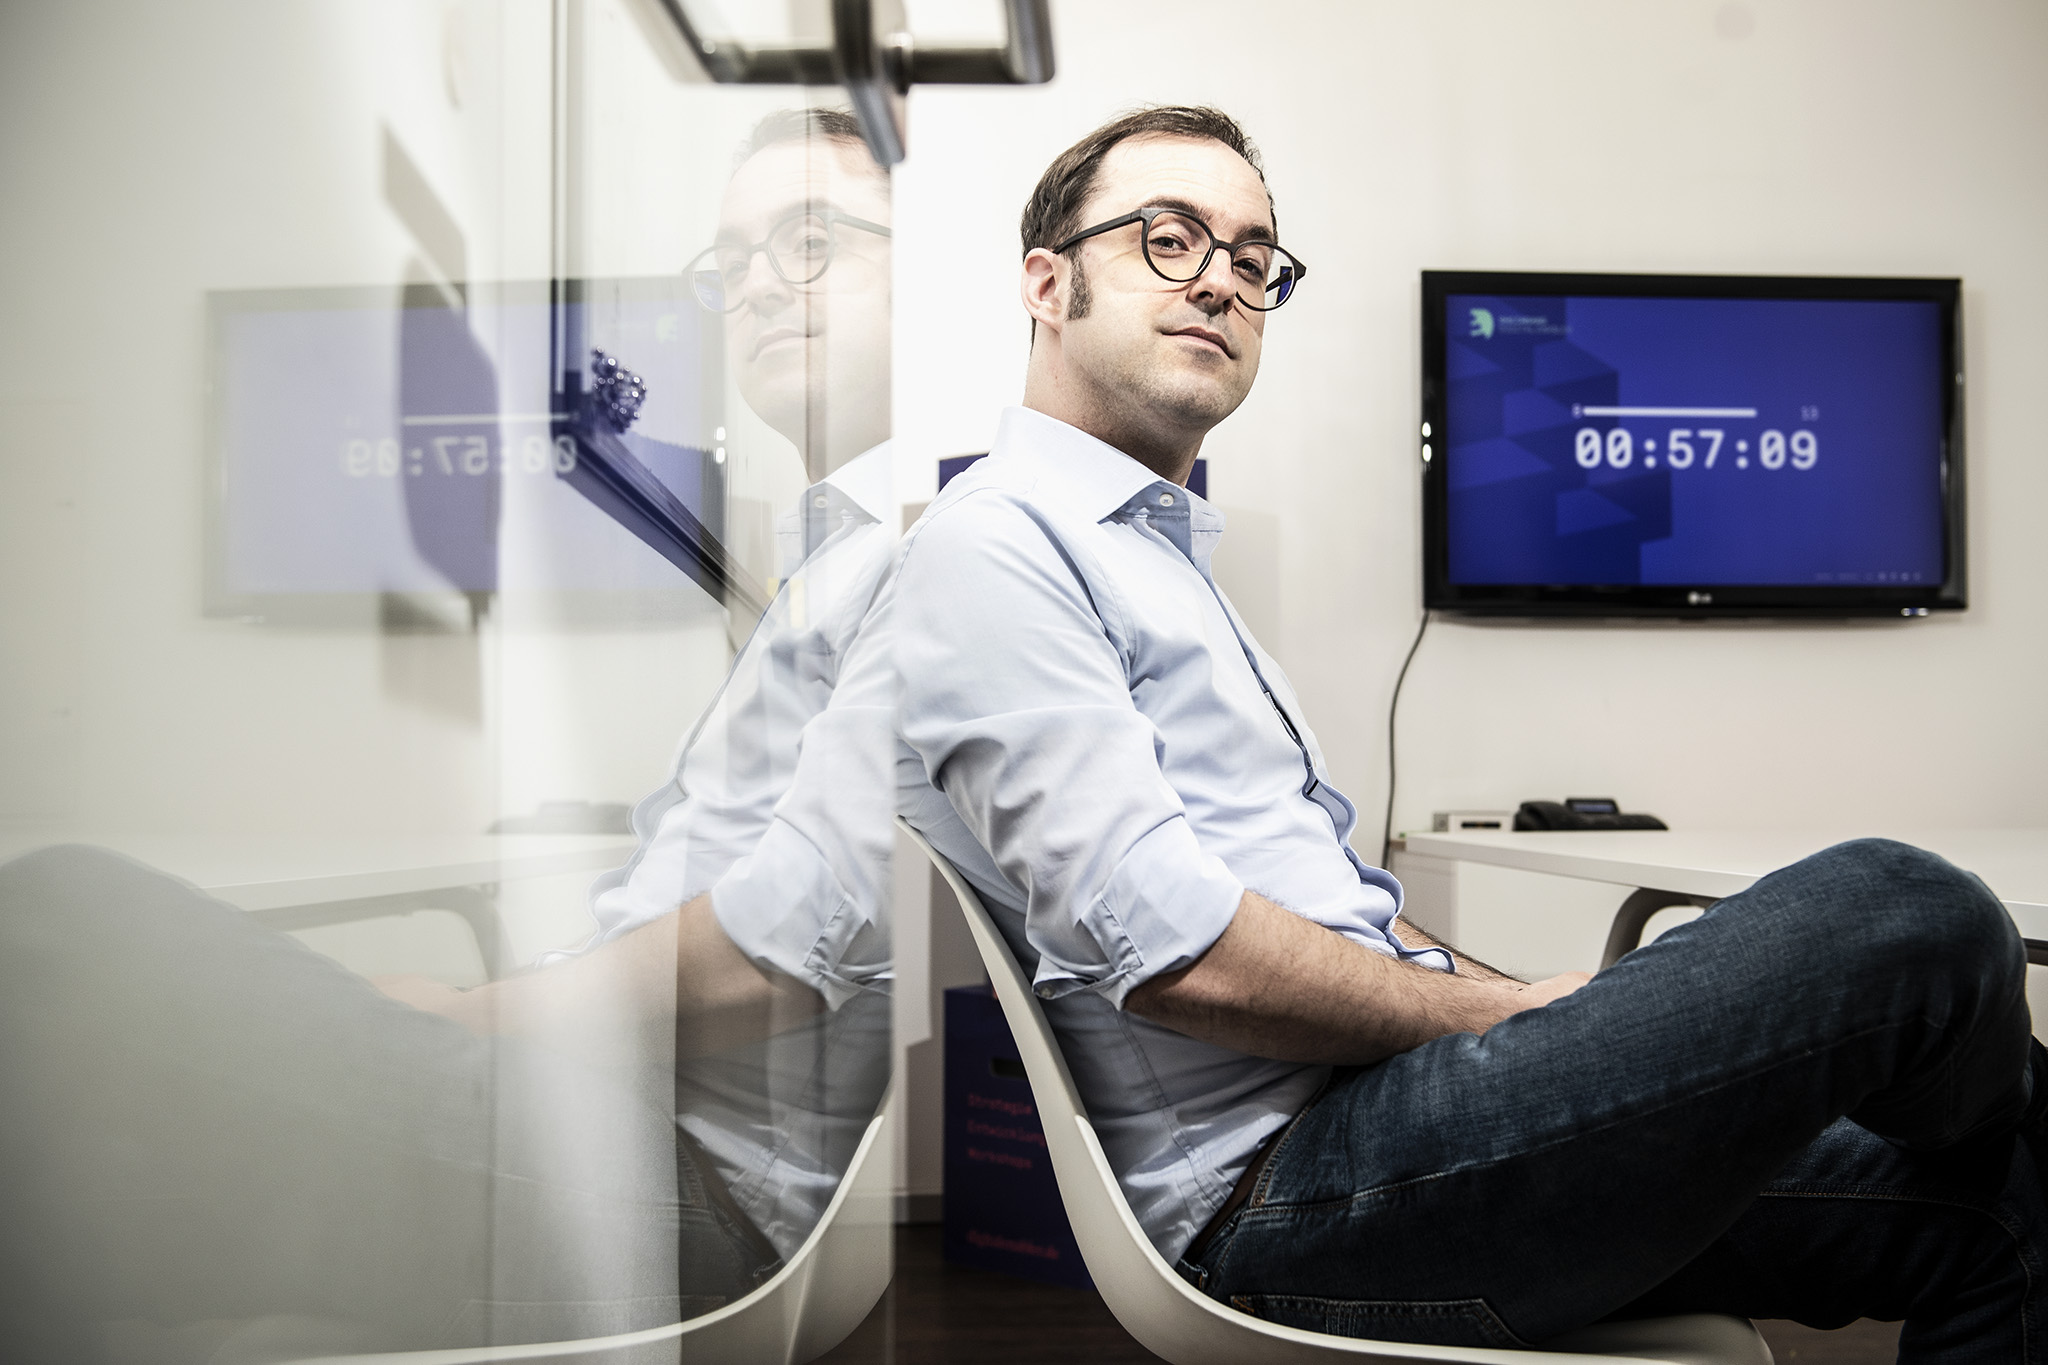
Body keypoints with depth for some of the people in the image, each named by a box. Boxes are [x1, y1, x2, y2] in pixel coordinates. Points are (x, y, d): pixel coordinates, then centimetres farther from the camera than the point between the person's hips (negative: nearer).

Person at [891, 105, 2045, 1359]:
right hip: (1279, 1186, -9)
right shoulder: (992, 547, -8)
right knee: (1904, 915, -15)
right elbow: (1177, 951, -19)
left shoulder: (1172, 555, 22)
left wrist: (1539, 1014, 8)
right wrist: (1514, 1016, -9)